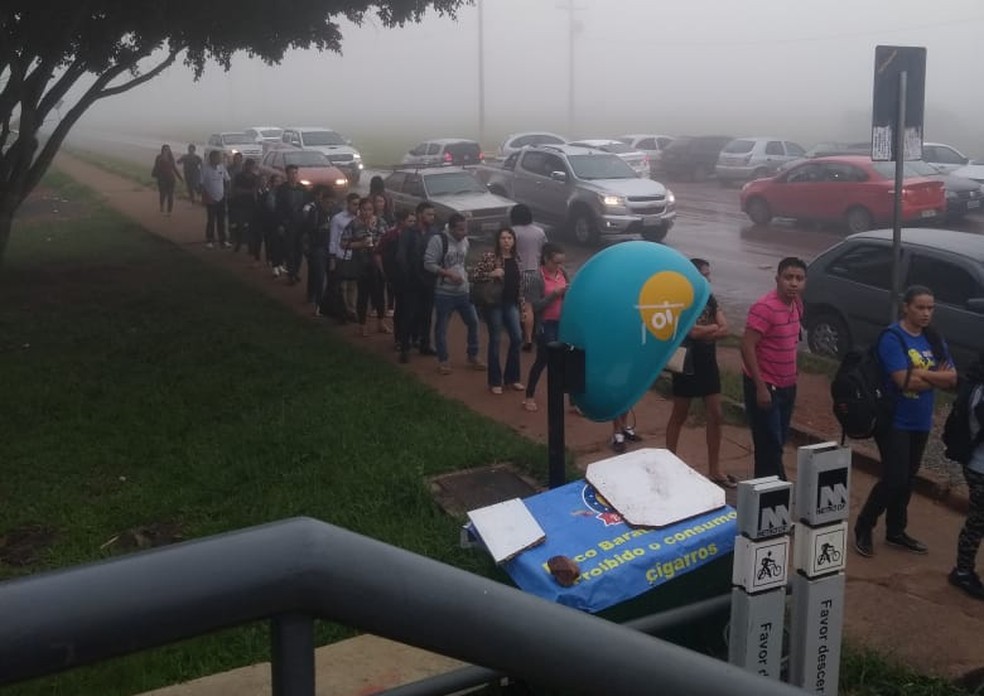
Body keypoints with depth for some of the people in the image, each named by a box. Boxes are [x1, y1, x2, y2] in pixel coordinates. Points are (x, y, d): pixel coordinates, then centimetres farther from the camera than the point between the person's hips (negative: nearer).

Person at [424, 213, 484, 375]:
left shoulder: (464, 241, 7)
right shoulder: (438, 240, -15)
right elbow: (429, 264, -18)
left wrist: (466, 276, 11)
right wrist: (449, 274, -22)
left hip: (463, 291, 6)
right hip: (444, 292, -6)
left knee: (473, 321, 8)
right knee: (441, 327, 5)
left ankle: (472, 356, 24)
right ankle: (443, 360, 19)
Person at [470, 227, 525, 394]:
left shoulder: (516, 259, 9)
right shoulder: (489, 256, -8)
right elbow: (474, 275, -10)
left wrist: (521, 301, 14)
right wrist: (491, 274, -23)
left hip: (511, 303, 6)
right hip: (494, 302, -6)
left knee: (517, 338, 4)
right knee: (495, 340, 0)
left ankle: (512, 377, 20)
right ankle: (495, 382, 11)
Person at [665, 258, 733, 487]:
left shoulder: (710, 299, 7)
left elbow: (725, 329, -1)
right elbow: (693, 331, -26)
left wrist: (703, 331, -17)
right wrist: (713, 327, -9)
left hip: (708, 364, 7)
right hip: (687, 366, -6)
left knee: (716, 416, 6)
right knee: (679, 416, 7)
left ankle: (714, 470, 14)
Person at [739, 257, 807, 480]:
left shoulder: (796, 304, 5)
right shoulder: (765, 307, -21)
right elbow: (747, 346, -23)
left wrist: (792, 379, 16)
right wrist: (760, 387, -24)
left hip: (787, 386, 9)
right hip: (765, 386, -8)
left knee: (778, 443, 16)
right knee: (770, 446, -4)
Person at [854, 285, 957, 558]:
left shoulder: (935, 340, 6)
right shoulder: (892, 338, -15)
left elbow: (952, 378, -1)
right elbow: (905, 381, -24)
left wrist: (920, 373, -18)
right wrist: (936, 378, -9)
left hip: (920, 421, 7)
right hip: (894, 420, -7)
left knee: (907, 479, 15)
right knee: (894, 478, -9)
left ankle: (896, 531, 29)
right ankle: (863, 528, 9)